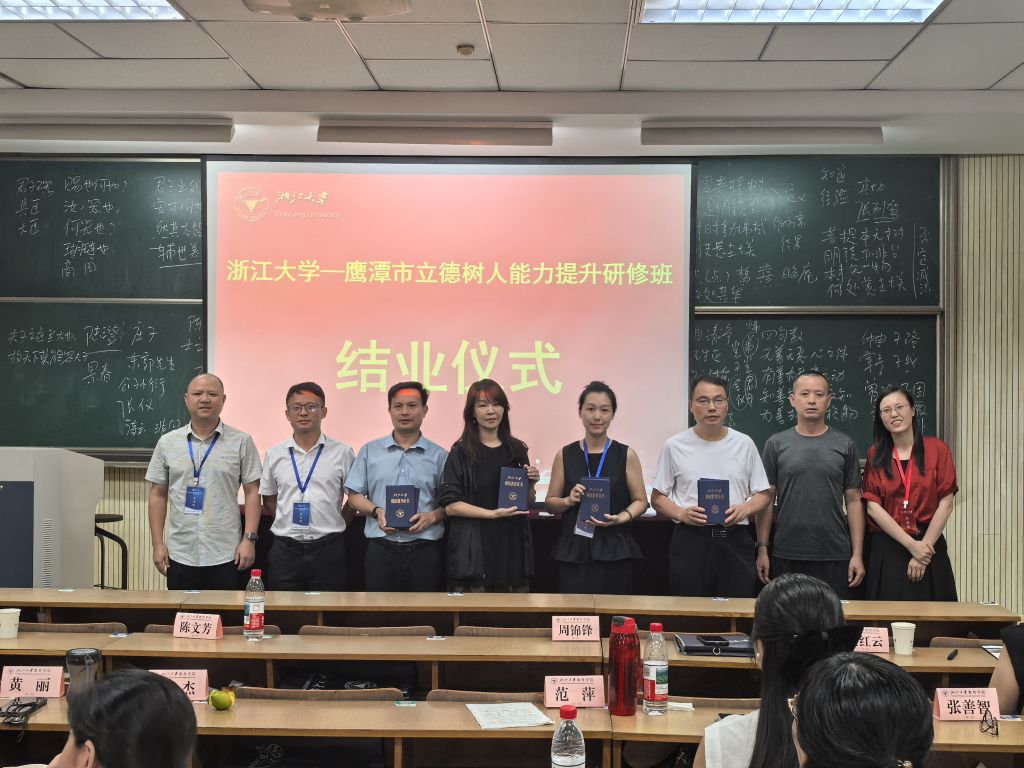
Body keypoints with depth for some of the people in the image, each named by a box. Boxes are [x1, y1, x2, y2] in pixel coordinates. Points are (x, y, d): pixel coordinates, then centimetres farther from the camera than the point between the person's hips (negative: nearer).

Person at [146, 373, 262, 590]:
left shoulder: (241, 442, 2)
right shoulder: (167, 443, 8)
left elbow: (252, 492, 1)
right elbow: (158, 495, 9)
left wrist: (249, 539, -7)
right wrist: (158, 544, 3)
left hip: (226, 556, -2)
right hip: (180, 555, 2)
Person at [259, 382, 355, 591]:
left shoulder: (342, 453, 0)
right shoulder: (274, 454, 7)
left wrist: (335, 525, 3)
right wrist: (289, 526, 8)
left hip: (327, 548, -2)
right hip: (285, 549, 2)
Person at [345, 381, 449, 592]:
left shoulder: (439, 456, 8)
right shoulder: (370, 451, 11)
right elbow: (354, 495, 10)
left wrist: (432, 516, -13)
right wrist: (376, 511, -8)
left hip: (425, 552, 0)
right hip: (381, 550, 1)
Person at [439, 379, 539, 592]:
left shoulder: (517, 450, 11)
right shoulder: (461, 453, -2)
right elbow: (450, 505, -9)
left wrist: (531, 484, -2)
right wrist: (493, 514, -17)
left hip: (512, 548, 4)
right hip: (474, 551, -4)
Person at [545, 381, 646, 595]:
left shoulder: (626, 455, 4)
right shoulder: (565, 455, 7)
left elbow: (640, 501, 6)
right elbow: (549, 503, 11)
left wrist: (621, 518, -12)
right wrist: (569, 501, -9)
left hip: (614, 552, -1)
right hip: (574, 552, 1)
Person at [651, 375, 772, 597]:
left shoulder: (744, 444, 8)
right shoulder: (675, 446, 4)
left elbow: (762, 495, 11)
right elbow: (657, 497, 7)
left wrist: (744, 509, -10)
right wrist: (682, 513, -12)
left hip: (735, 540, 1)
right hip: (690, 540, -1)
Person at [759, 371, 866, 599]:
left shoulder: (845, 445, 6)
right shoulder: (776, 444, 5)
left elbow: (854, 501, 6)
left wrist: (857, 554, 0)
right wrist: (762, 549, -2)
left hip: (835, 556, 0)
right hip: (786, 556, 0)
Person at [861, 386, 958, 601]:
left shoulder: (937, 449, 2)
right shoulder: (875, 455, 6)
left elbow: (946, 504, -2)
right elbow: (873, 507, -3)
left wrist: (924, 546, -9)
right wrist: (911, 545, -12)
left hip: (928, 545, -1)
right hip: (886, 549, 1)